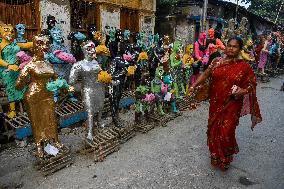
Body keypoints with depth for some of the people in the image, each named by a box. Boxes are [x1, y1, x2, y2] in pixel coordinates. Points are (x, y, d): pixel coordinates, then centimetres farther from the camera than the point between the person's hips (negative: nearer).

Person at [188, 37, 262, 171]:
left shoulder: (244, 66, -4)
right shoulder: (217, 62, 2)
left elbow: (251, 84, 1)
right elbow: (205, 75, -1)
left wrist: (243, 91, -19)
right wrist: (194, 86, -13)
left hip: (232, 105, -3)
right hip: (216, 103, 3)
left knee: (226, 132, -1)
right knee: (214, 129, 12)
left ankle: (225, 159, 28)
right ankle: (215, 155, 37)